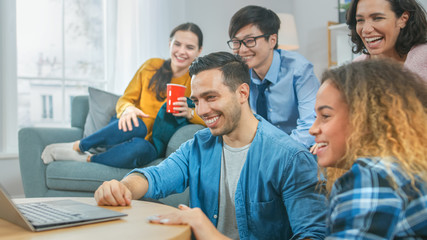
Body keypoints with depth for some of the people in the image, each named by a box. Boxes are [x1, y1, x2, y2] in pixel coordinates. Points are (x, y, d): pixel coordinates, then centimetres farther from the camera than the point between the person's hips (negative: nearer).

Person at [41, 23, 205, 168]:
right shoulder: (152, 66, 4)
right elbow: (125, 99, 6)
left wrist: (189, 113, -27)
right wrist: (128, 109, -19)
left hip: (152, 146, -1)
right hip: (126, 131, 1)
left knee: (139, 147, -39)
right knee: (137, 126, -37)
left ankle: (85, 159, -18)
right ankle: (78, 146, -19)